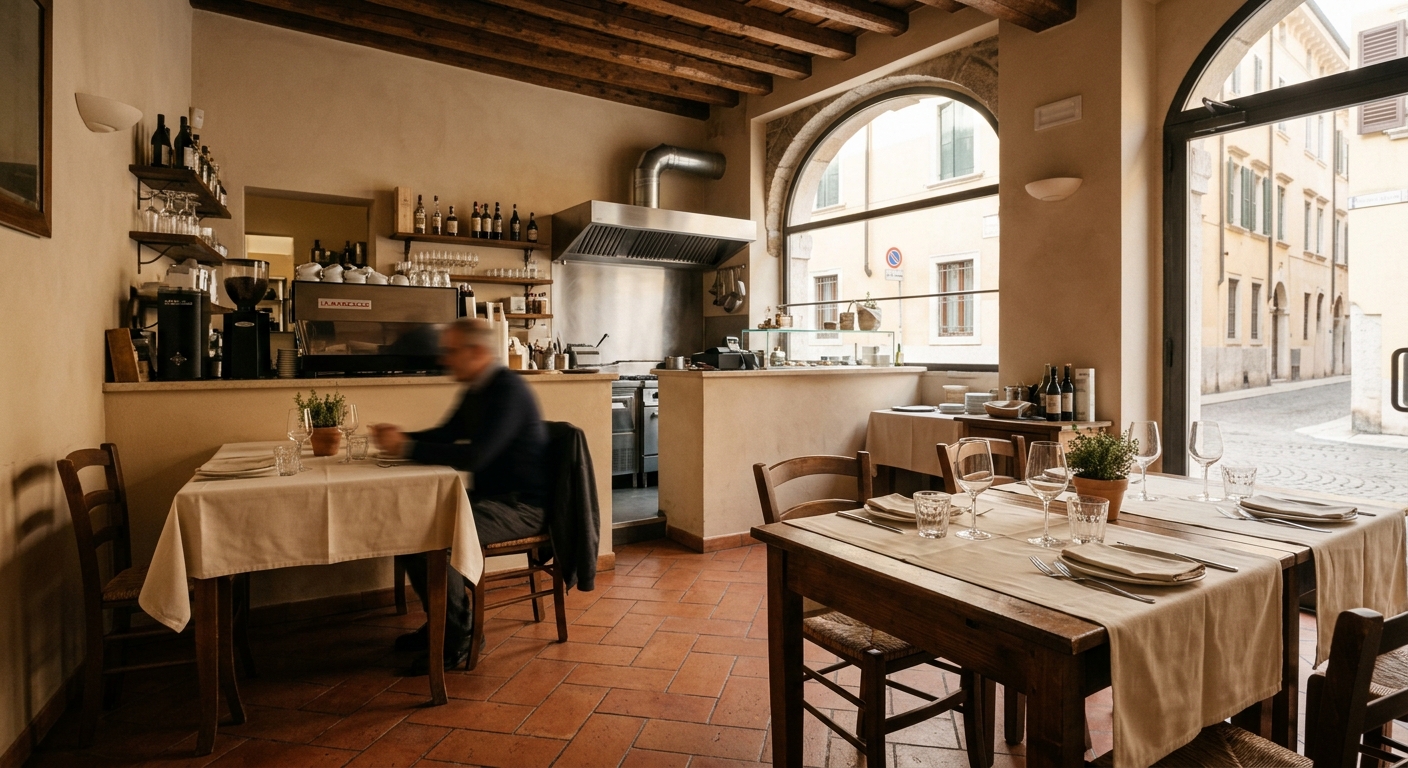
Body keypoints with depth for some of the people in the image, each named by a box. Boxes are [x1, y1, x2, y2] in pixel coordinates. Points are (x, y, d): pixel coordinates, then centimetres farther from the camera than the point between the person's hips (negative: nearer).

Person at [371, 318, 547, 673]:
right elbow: (445, 435, 22)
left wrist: (407, 447, -23)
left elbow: (473, 456, -29)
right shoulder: (476, 390, 11)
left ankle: (458, 636, -6)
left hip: (521, 506, -10)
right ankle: (439, 620, 19)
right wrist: (400, 438, 4)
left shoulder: (509, 390, -20)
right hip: (490, 498, 10)